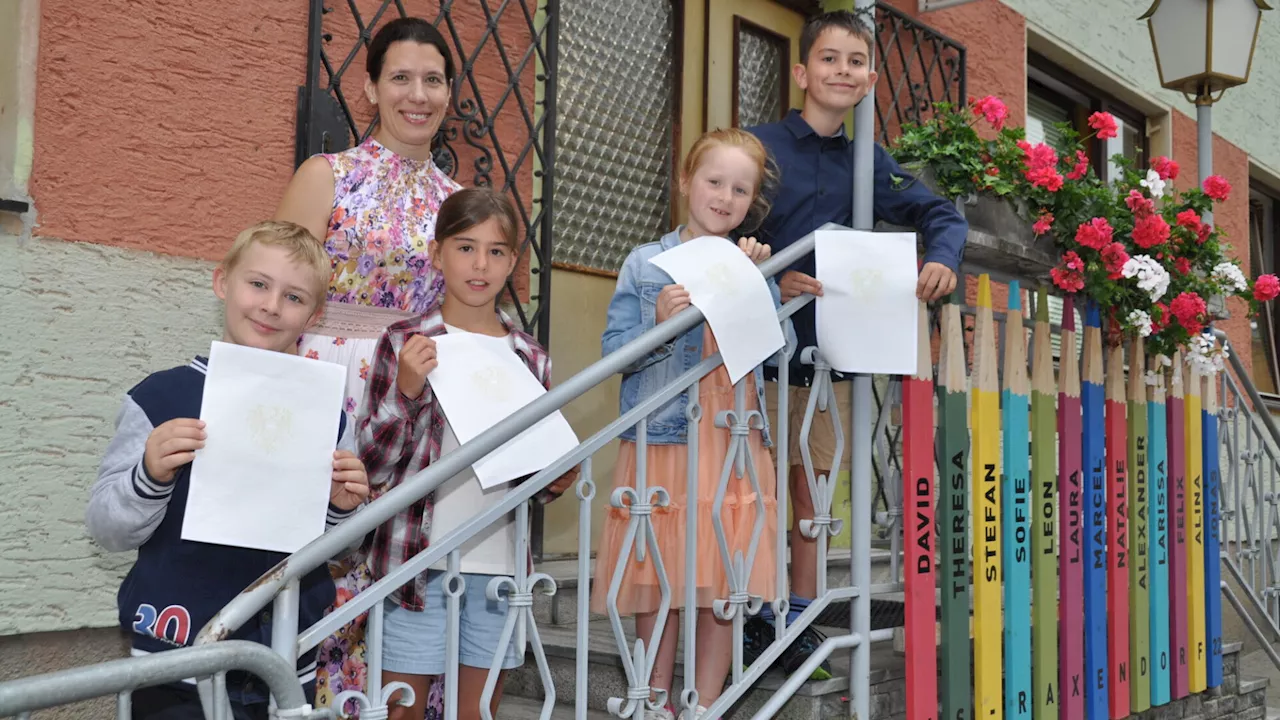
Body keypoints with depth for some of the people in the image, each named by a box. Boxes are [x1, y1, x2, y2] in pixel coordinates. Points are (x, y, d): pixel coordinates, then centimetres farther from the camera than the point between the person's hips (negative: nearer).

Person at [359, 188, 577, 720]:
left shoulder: (530, 358, 8)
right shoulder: (405, 343, -3)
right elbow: (373, 467, -7)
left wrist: (556, 480, -2)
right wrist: (406, 390, -20)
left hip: (499, 562, 3)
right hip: (419, 560, -3)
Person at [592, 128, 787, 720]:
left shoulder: (752, 265, 12)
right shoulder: (645, 263, 5)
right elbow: (614, 350, 1)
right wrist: (659, 321, -17)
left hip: (736, 441, 2)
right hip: (664, 435, -1)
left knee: (724, 580, 3)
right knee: (658, 576, 4)